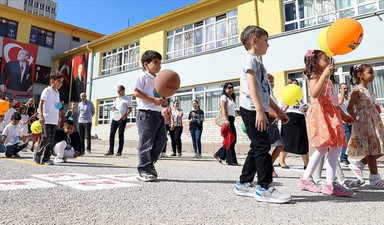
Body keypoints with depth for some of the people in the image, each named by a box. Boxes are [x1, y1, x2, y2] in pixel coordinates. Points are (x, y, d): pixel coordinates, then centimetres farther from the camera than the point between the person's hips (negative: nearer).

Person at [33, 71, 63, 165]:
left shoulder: (57, 92, 17)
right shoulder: (47, 90, -5)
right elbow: (41, 103, -12)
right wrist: (41, 116, -23)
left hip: (54, 120, 7)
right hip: (46, 120, -7)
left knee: (51, 140, 6)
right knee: (46, 137, -12)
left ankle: (46, 158, 12)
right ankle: (37, 154, 9)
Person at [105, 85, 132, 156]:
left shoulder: (127, 99, -1)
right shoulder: (116, 99, 19)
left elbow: (130, 109, -5)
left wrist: (125, 116, -19)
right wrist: (113, 109, 1)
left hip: (122, 118, -6)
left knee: (120, 135, -2)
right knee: (112, 133, 1)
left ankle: (119, 151, 4)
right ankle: (110, 150, 6)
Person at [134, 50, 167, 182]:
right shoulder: (143, 77, -2)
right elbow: (137, 93, -13)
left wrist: (163, 101, 4)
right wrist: (154, 100, -17)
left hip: (158, 114, 8)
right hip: (146, 114, -8)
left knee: (161, 140, 7)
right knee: (146, 143, -5)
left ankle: (150, 163, 23)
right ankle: (143, 171, 3)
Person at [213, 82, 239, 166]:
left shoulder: (232, 98, 24)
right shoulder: (224, 97, -3)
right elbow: (223, 109, -14)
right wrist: (226, 120, -25)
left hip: (231, 119, 9)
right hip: (228, 119, -9)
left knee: (233, 139, 7)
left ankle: (219, 155, 16)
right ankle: (231, 160, -1)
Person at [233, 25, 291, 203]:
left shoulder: (257, 62, 28)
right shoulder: (251, 59, -2)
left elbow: (264, 92, 28)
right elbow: (251, 86, -17)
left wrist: (278, 111, 25)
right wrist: (260, 110, -26)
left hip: (258, 111, 10)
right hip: (252, 110, -10)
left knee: (257, 148, 10)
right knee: (262, 146, -11)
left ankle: (244, 184, 18)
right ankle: (265, 188, -5)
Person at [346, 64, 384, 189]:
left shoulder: (368, 91, 16)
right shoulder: (358, 90, -10)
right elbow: (349, 108, -15)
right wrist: (355, 117, -29)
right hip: (364, 123, -9)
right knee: (371, 150, -4)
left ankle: (358, 165, 23)